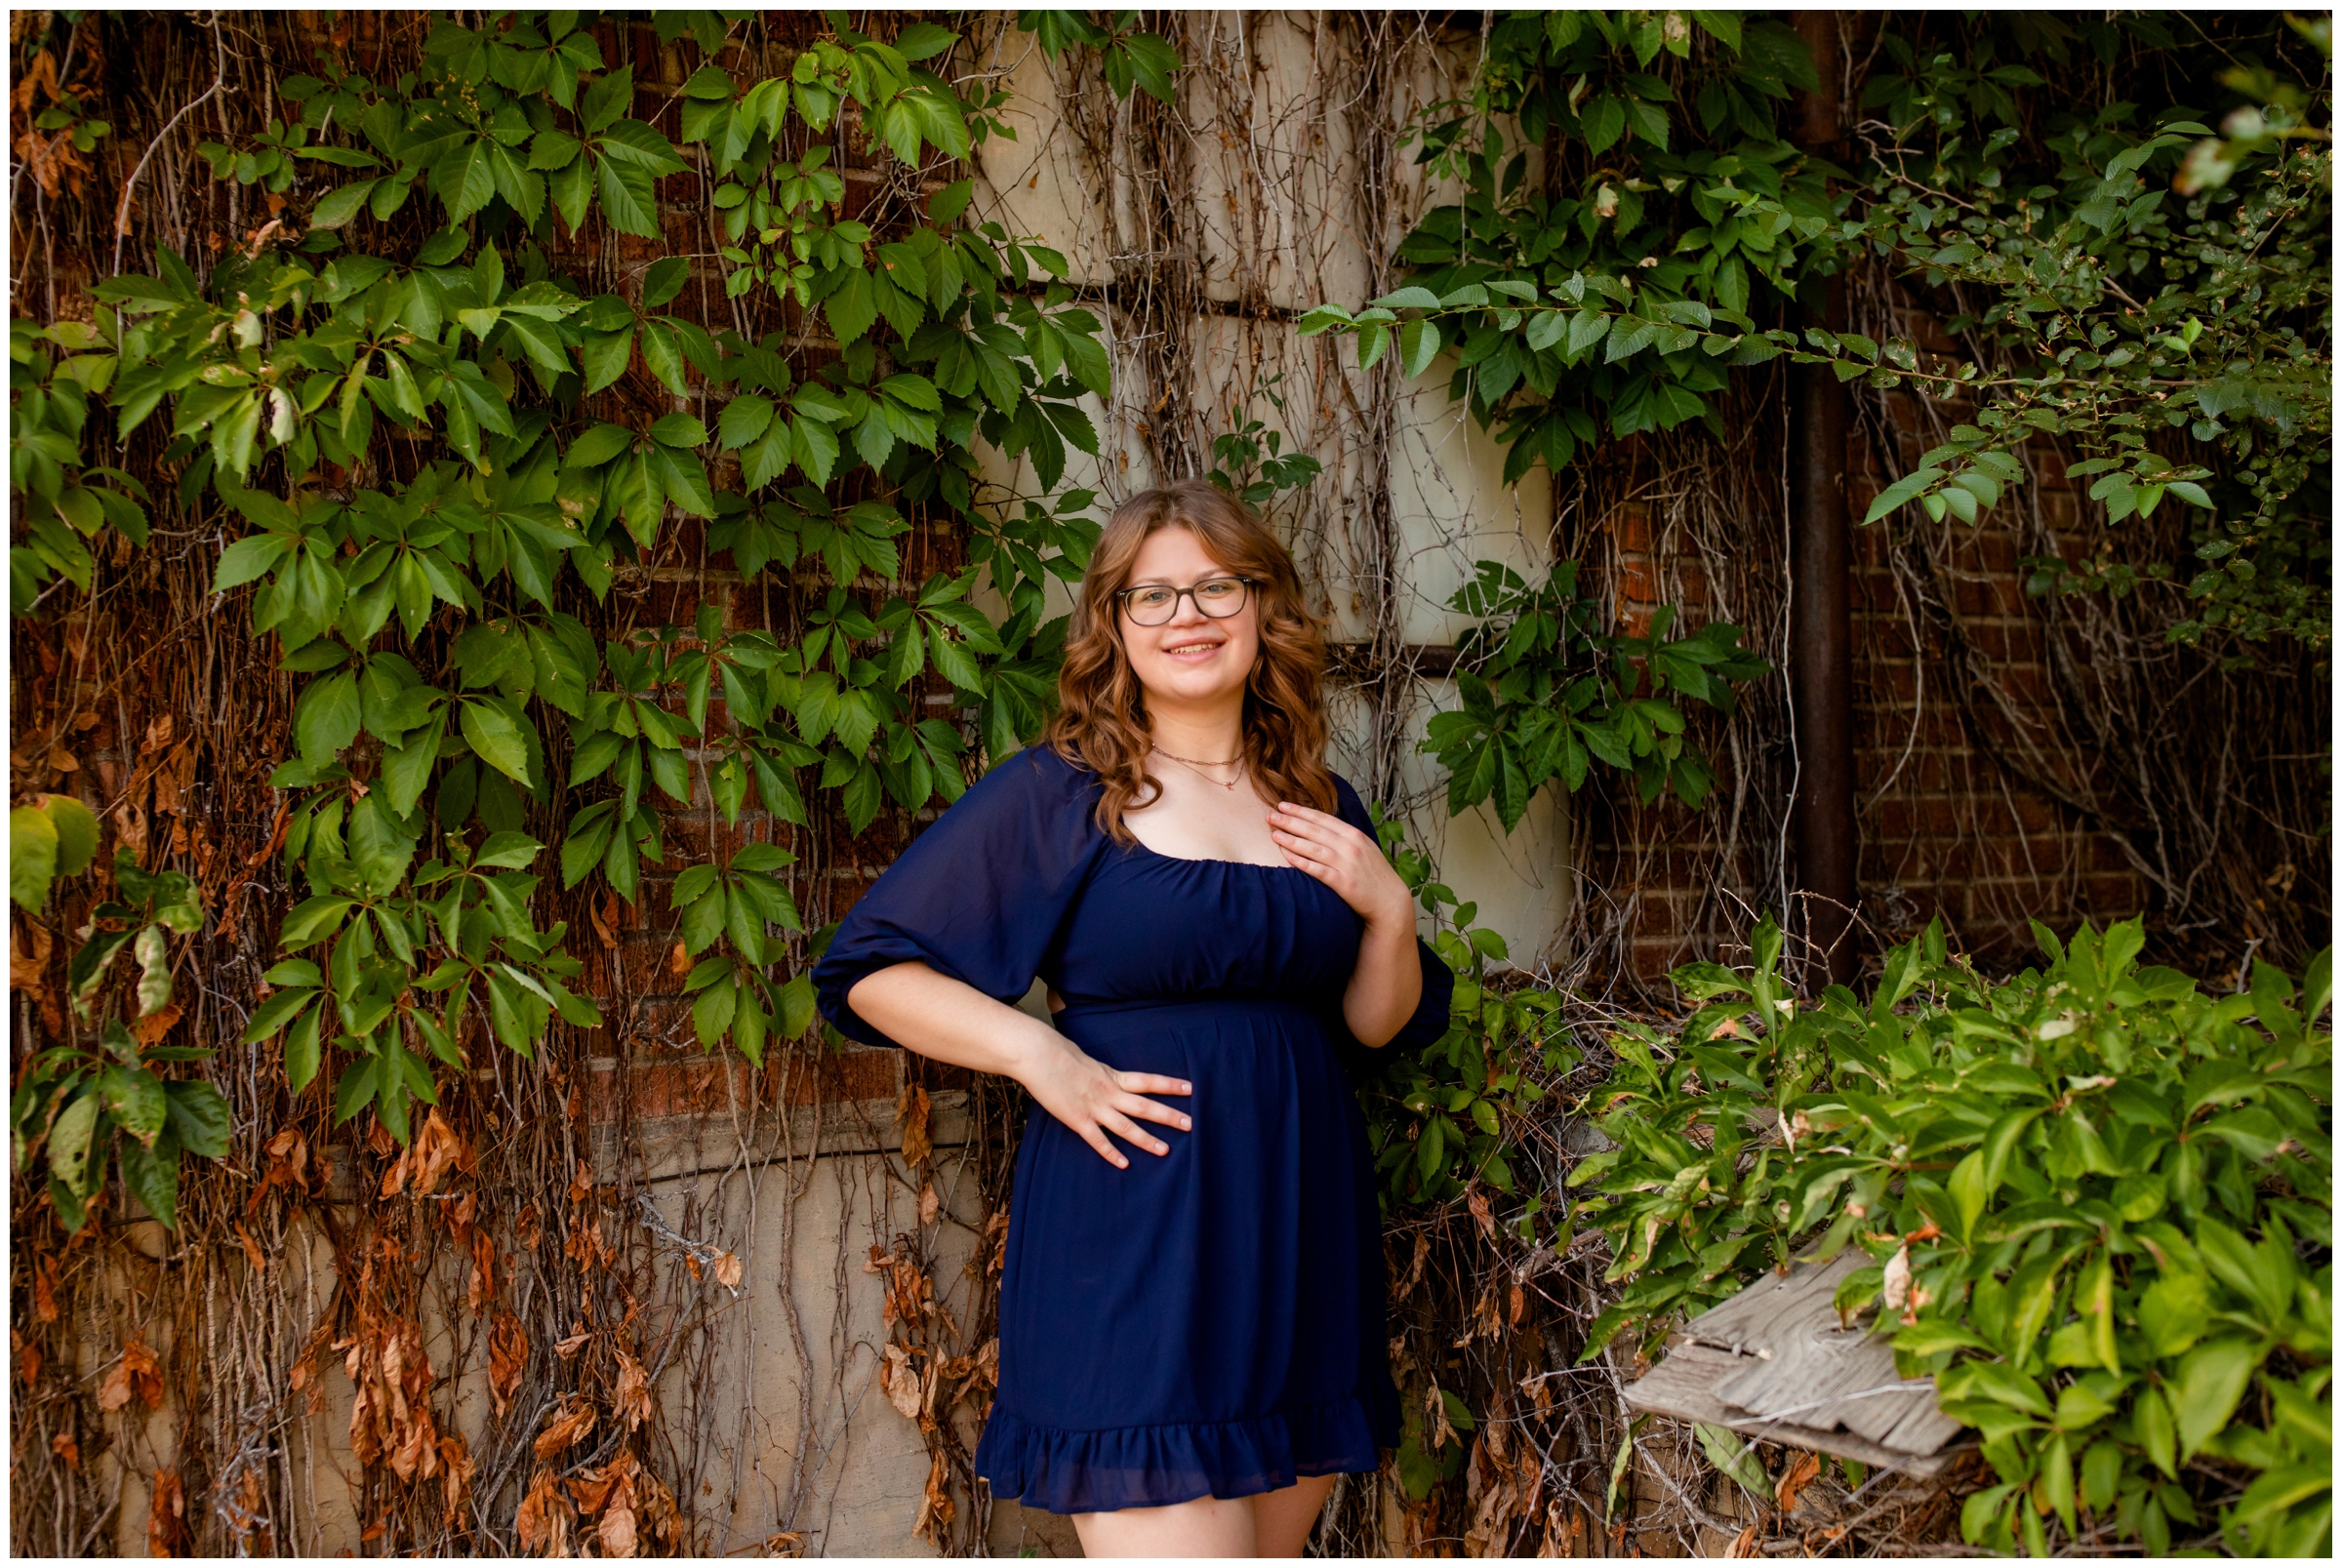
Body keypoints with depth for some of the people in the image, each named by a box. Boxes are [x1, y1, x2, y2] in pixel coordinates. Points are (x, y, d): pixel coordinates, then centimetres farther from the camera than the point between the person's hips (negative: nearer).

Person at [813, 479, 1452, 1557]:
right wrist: (1038, 1055, -14)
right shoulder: (1056, 797, -2)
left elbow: (1380, 1026, 19)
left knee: (1273, 1543, 11)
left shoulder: (1320, 812, 13)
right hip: (1131, 1246, -5)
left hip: (1301, 1245, 5)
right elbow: (869, 970, -1)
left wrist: (1390, 910, -1)